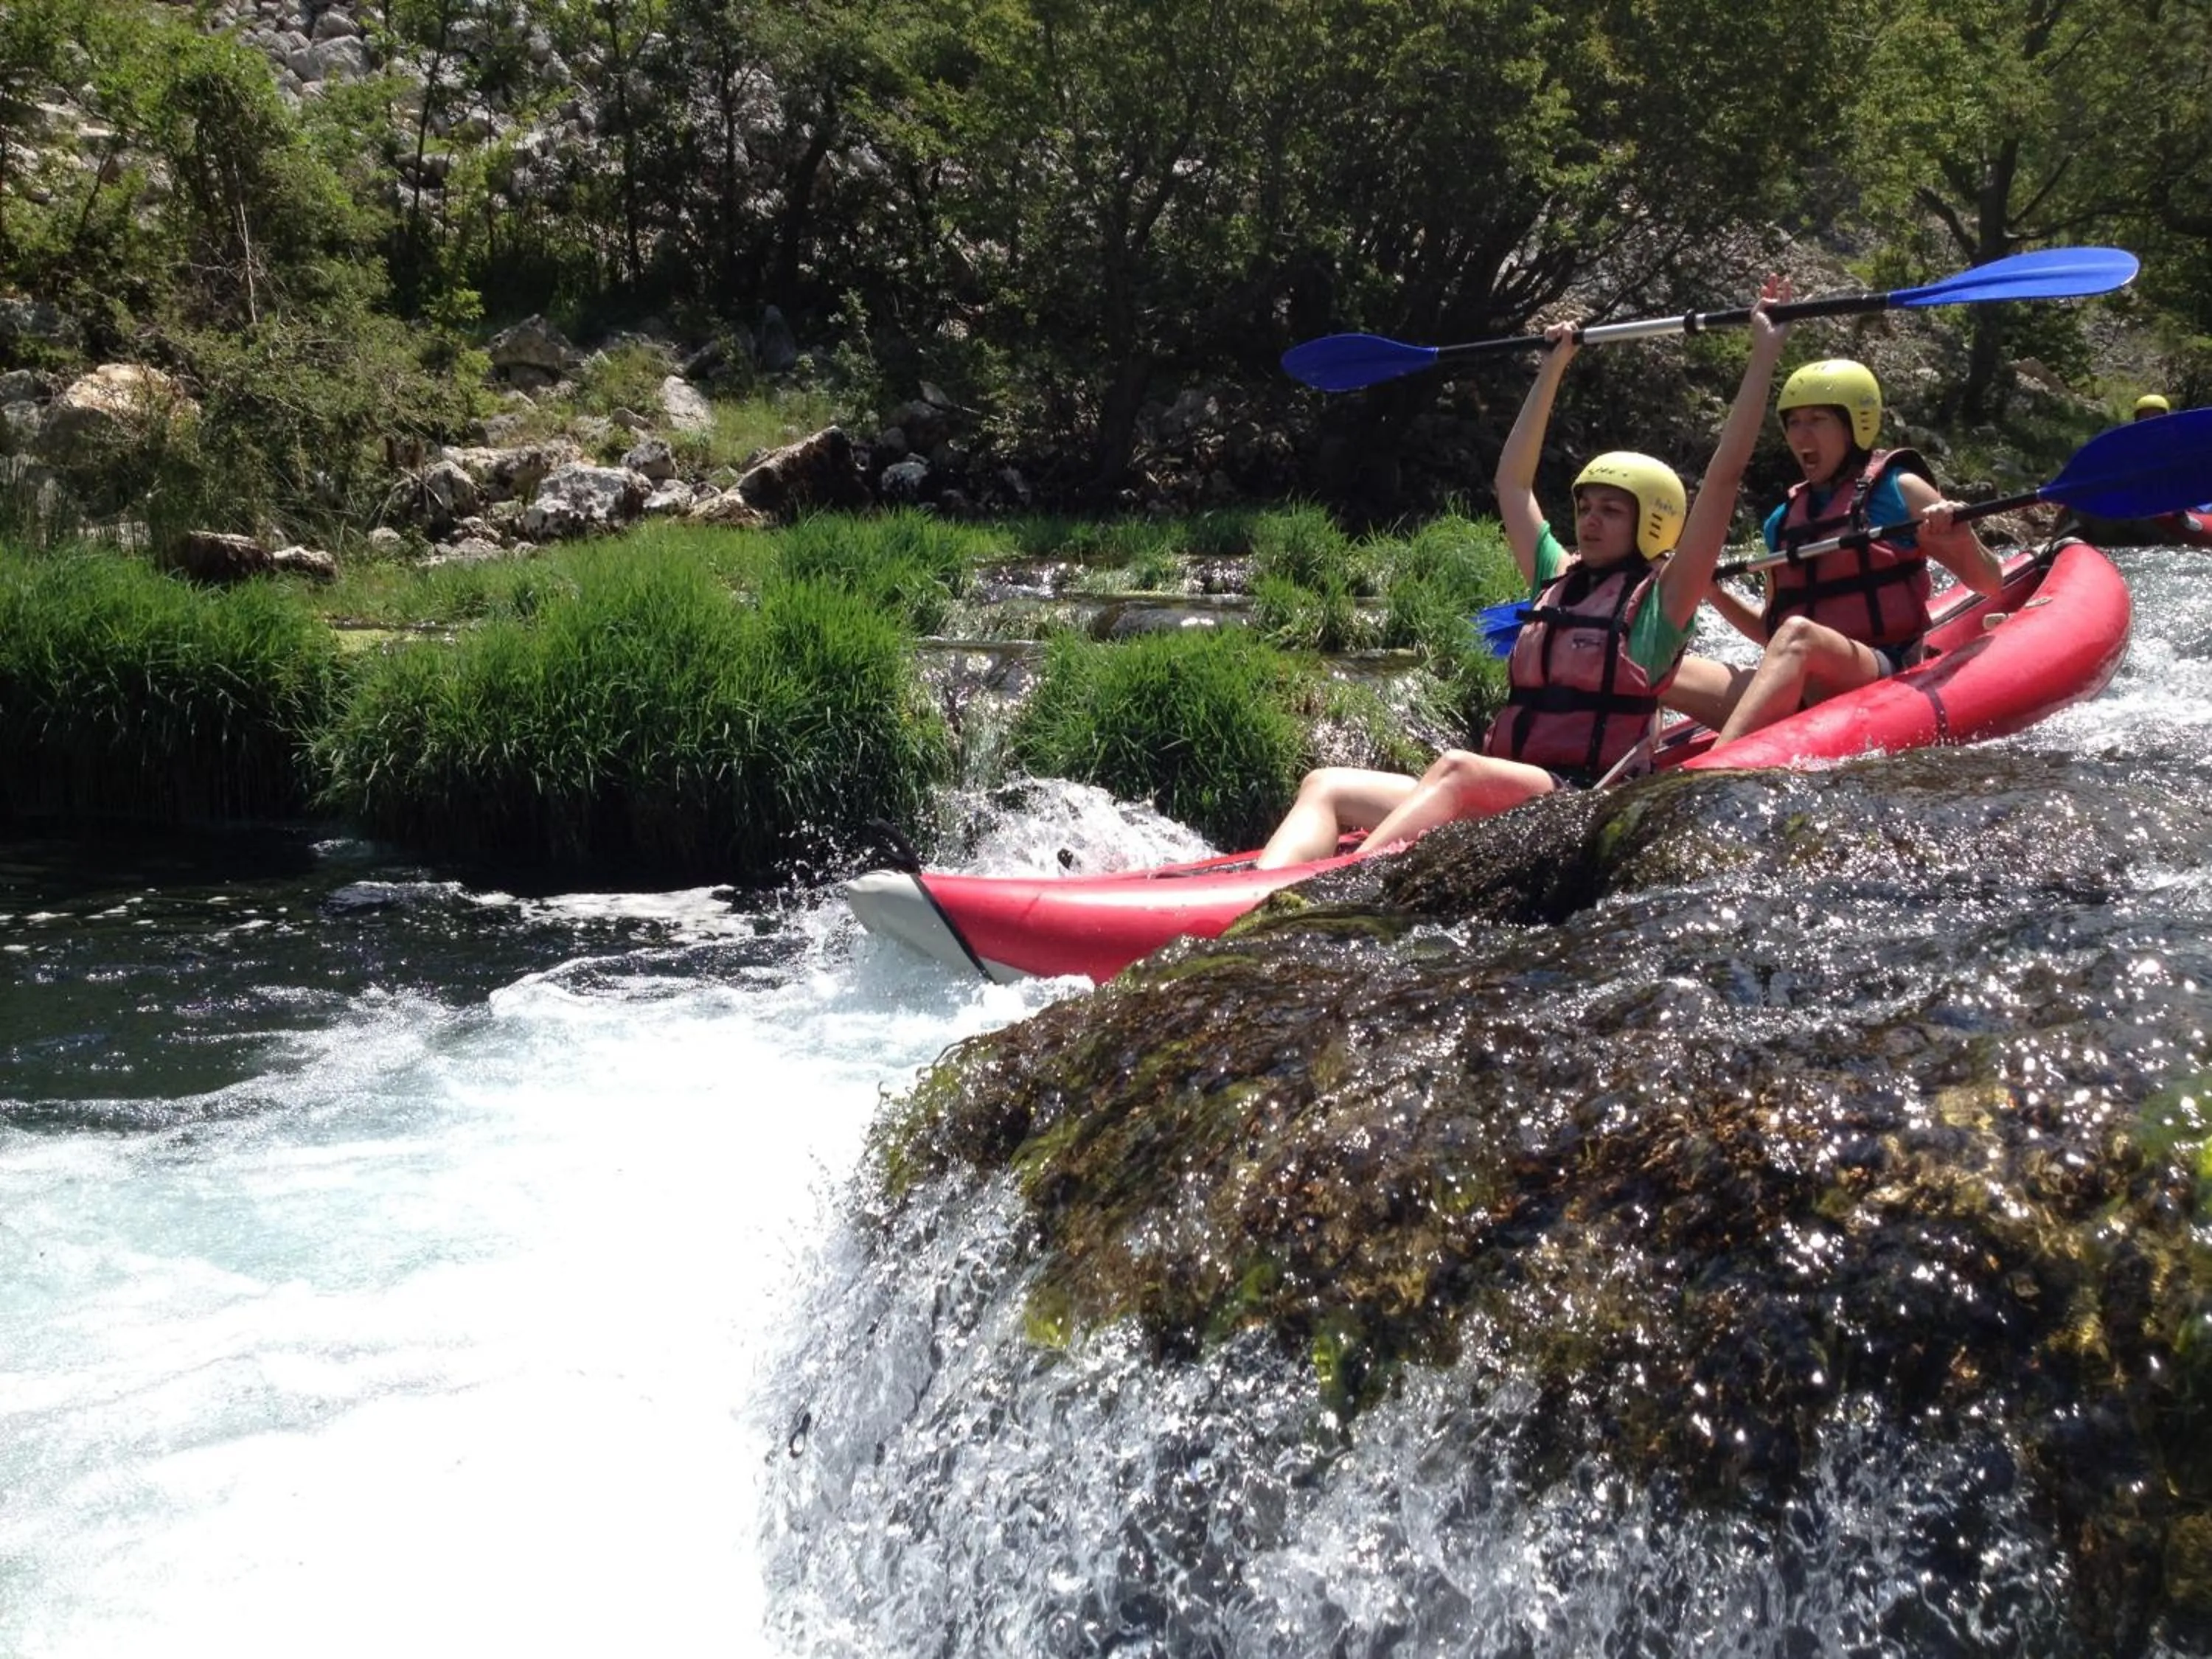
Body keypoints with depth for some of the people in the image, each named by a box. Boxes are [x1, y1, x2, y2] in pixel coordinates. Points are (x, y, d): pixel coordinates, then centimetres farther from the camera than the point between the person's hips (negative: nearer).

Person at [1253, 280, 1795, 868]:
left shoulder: (1659, 598, 4)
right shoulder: (1557, 579, 22)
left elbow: (1723, 477, -3)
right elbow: (1512, 481, 33)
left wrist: (1765, 354, -1)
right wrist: (1552, 370, 37)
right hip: (1488, 801, 7)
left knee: (1458, 770, -37)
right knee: (1327, 787, -9)